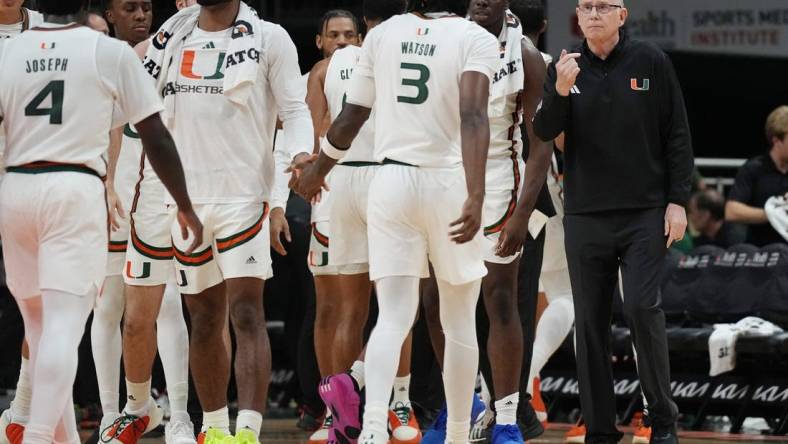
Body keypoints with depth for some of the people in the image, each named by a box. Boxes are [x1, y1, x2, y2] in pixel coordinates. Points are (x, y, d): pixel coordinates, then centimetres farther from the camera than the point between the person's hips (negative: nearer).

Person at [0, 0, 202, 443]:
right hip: (75, 190, -4)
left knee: (39, 324, 17)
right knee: (63, 326, -9)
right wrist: (185, 205, 14)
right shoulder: (112, 53, 0)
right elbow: (156, 137, 3)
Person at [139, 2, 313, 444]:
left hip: (244, 195, -4)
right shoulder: (171, 40, 11)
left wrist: (301, 154, -21)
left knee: (247, 314, -12)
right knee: (205, 320, 11)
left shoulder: (268, 39, -1)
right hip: (187, 197, 4)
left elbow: (295, 109, -2)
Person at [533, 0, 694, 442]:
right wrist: (561, 91, -23)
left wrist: (678, 201, -4)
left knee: (642, 307, -12)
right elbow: (544, 132, -5)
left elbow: (677, 135, 2)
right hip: (585, 216, 3)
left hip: (645, 213, -3)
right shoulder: (564, 69, 6)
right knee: (591, 320, 4)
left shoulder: (650, 62, 0)